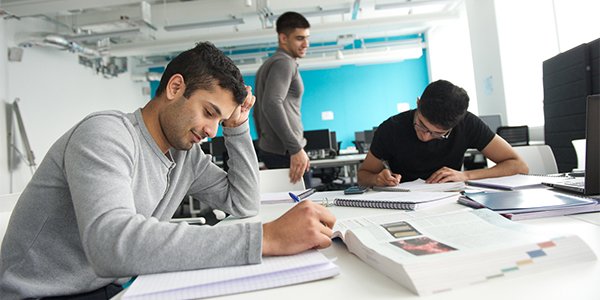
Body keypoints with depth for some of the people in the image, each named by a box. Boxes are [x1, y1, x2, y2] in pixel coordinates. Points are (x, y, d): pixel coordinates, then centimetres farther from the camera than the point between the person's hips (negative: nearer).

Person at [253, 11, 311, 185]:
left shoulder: (268, 64, 20)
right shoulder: (285, 62, -9)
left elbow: (258, 111, 24)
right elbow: (271, 105, -26)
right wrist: (296, 148, -26)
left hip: (269, 150, 10)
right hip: (284, 152, -10)